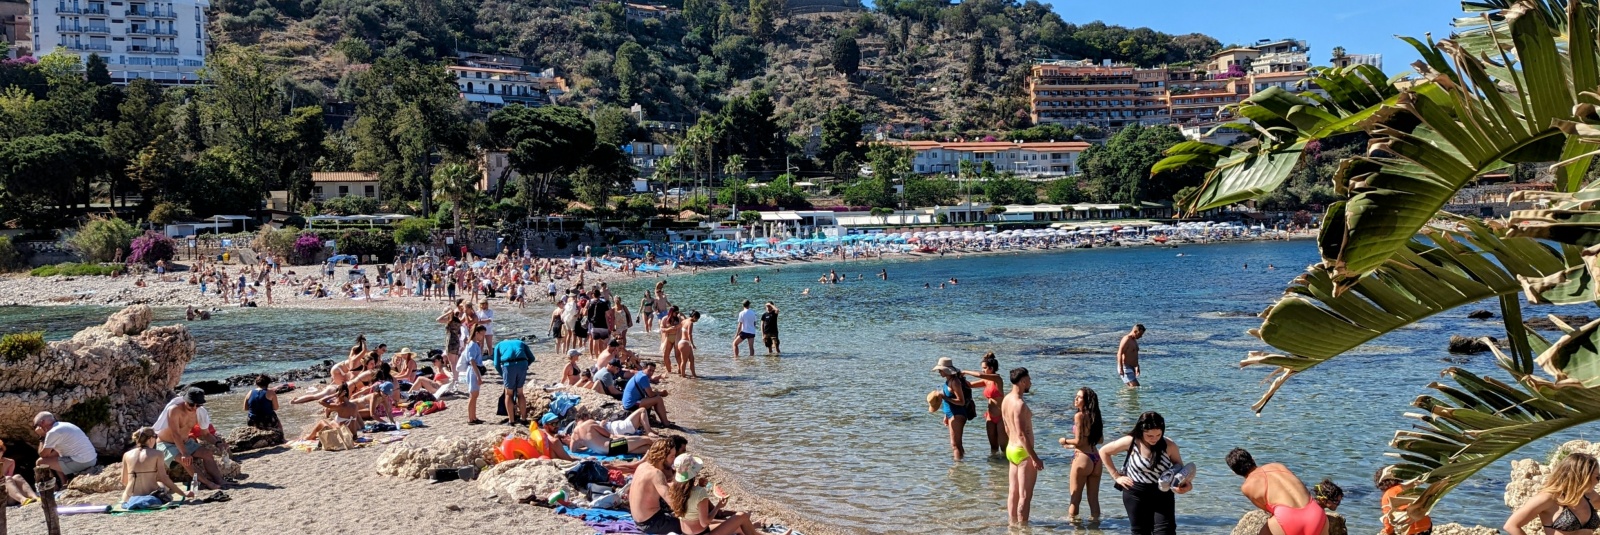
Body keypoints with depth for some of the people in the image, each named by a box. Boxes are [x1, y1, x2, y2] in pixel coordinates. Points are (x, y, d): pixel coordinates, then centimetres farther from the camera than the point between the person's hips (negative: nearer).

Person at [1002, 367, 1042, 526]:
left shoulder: (1006, 400, 7)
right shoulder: (1019, 404, -22)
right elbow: (1022, 434, -24)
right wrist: (1035, 458, -22)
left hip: (1011, 449, 9)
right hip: (1023, 452, -9)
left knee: (1013, 492, 16)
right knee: (1025, 495, -3)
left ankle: (1013, 523, 24)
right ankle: (1022, 526, 0)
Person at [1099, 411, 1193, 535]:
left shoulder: (1169, 446, -11)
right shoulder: (1130, 442, -12)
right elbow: (1104, 451, 1)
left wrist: (1186, 484, -20)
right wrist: (1116, 476, -2)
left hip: (1163, 494, 0)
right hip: (1136, 494, 0)